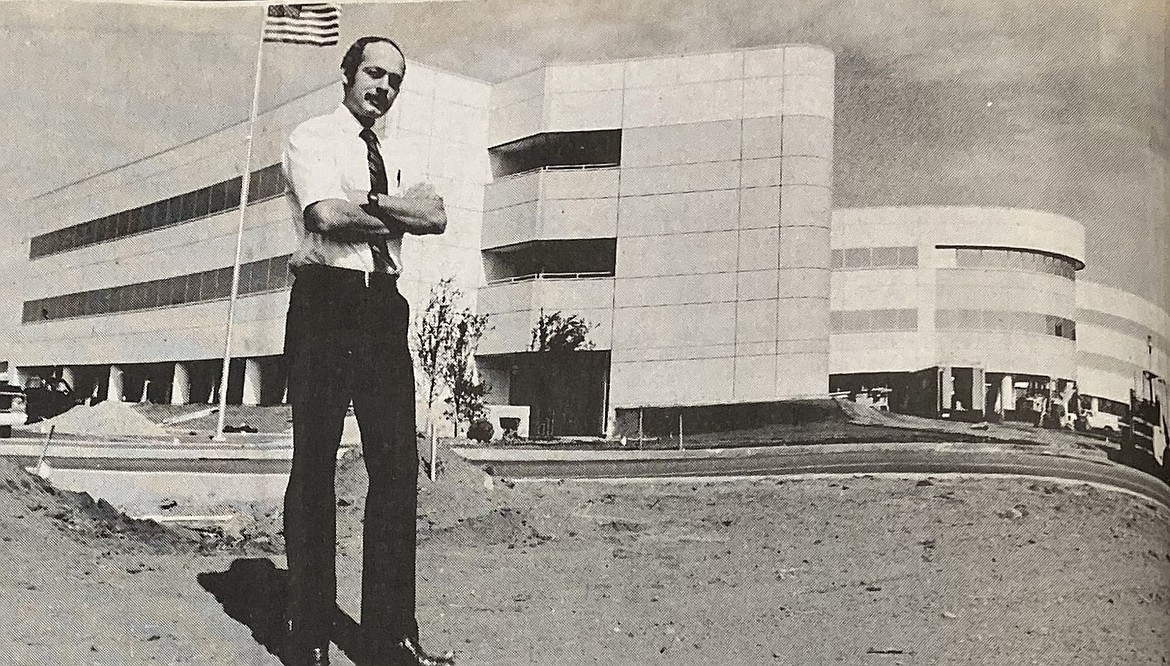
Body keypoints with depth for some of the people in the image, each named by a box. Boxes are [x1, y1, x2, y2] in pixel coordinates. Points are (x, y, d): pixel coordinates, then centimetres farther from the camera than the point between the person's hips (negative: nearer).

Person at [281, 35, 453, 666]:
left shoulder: (393, 159, 23)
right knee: (314, 465, -3)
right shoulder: (310, 138, 4)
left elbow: (437, 216, 5)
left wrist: (370, 202, -8)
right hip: (325, 303, -6)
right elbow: (327, 215, -15)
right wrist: (401, 210, -1)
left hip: (384, 310, 6)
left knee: (398, 467, 1)